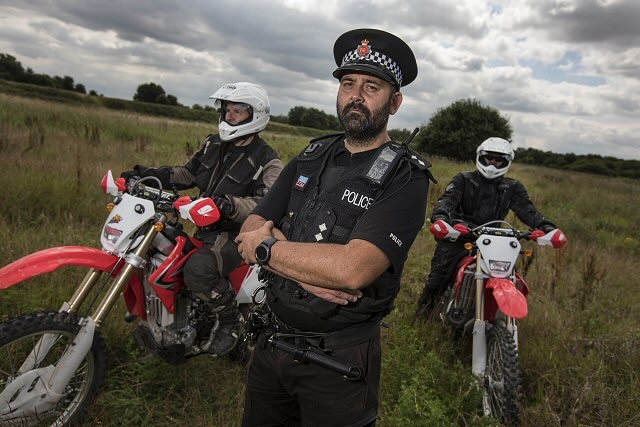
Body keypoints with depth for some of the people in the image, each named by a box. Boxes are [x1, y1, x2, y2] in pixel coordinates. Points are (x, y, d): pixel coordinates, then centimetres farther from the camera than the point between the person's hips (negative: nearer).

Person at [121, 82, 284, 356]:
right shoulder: (214, 144, 9)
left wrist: (230, 205, -44)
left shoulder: (268, 163, -14)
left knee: (199, 269, -34)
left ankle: (232, 321, -8)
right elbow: (188, 173, 19)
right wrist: (151, 175, 4)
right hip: (206, 228, 8)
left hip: (237, 234, -8)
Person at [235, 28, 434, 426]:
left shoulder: (405, 179, -15)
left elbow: (352, 269, -29)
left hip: (338, 361, -5)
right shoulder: (311, 157, 4)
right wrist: (308, 271, -20)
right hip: (271, 341, 6)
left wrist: (267, 247, -17)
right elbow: (249, 232, -3)